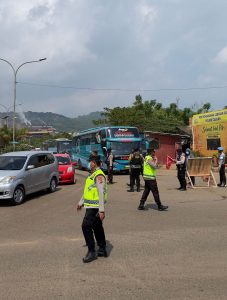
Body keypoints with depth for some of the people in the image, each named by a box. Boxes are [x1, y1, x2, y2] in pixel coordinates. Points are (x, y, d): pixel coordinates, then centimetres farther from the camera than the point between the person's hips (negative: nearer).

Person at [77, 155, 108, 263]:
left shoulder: (99, 176, -18)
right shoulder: (92, 174, 15)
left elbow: (102, 193, -23)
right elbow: (88, 190, 24)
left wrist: (102, 210, -26)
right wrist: (81, 202, 28)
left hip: (94, 207, -10)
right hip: (90, 206, 10)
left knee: (86, 226, -11)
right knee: (97, 228, 15)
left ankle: (92, 252, -3)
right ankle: (102, 250, 25)